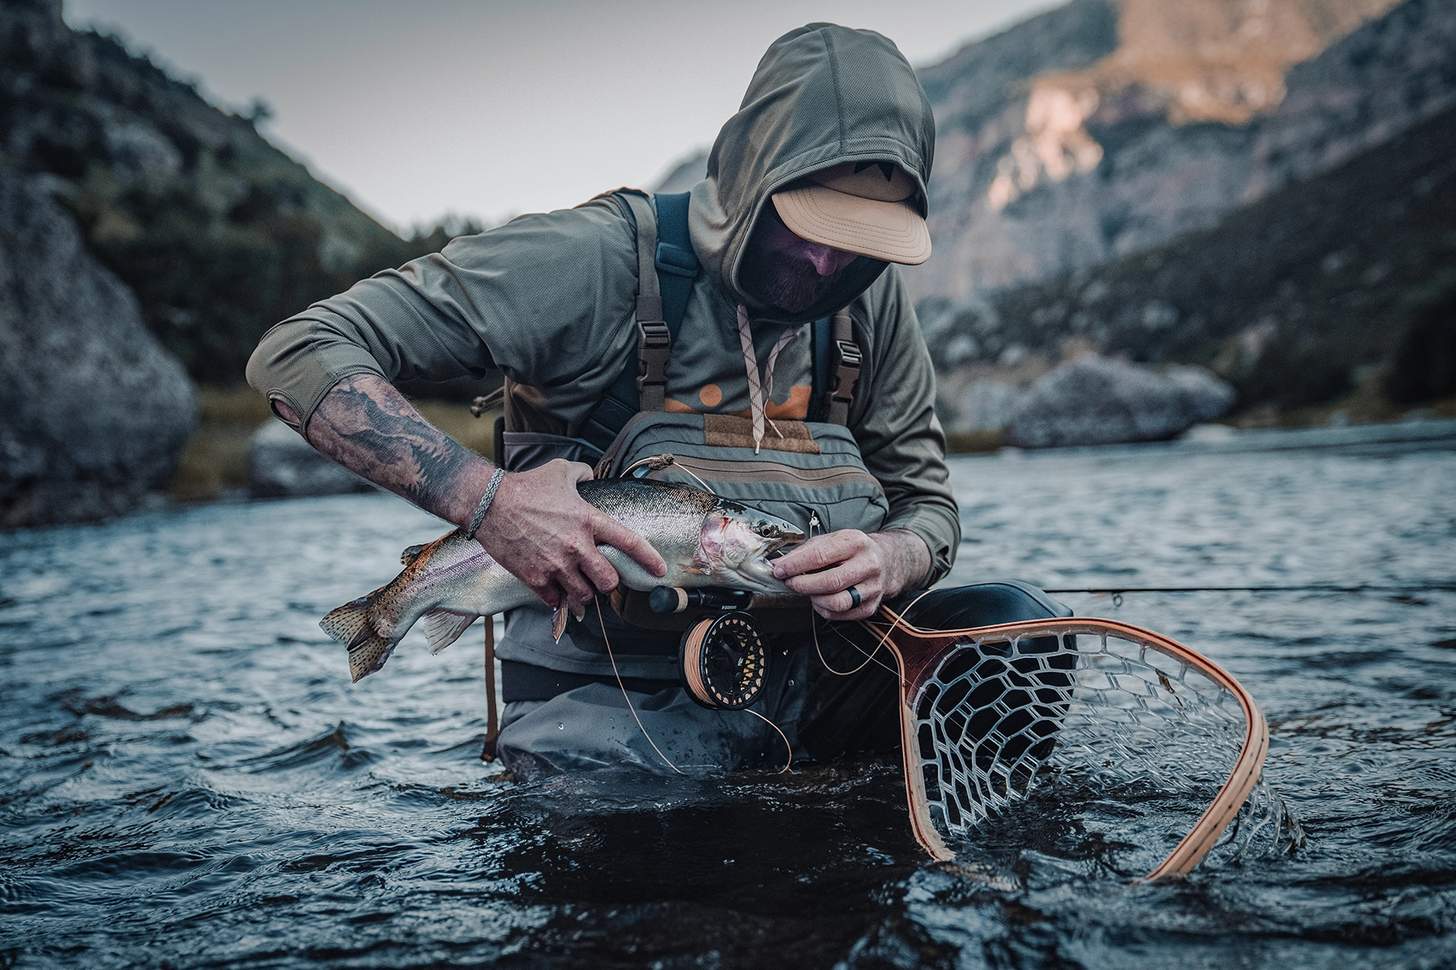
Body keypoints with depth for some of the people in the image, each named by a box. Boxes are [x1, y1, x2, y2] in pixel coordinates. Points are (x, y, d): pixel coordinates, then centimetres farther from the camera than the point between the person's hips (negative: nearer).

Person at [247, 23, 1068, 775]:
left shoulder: (871, 296, 1)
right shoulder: (598, 262, -16)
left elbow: (929, 504, 7)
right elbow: (299, 355, -17)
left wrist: (885, 561, -18)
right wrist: (486, 498, -31)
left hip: (794, 659, 5)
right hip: (609, 683, -4)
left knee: (1019, 623, -17)